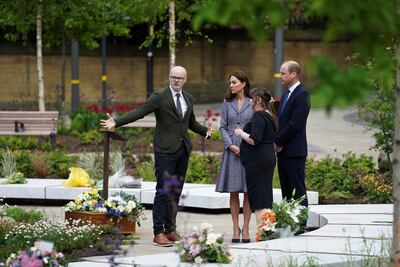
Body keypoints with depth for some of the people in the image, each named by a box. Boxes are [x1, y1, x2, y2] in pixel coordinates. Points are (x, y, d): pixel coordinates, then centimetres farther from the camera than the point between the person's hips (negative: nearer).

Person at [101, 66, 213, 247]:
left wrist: (205, 131, 6)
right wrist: (116, 122, -27)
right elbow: (139, 112, -15)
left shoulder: (188, 99, 14)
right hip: (165, 150, -6)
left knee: (176, 191, 9)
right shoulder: (159, 97, -6)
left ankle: (170, 229, 16)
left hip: (183, 150, 6)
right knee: (163, 191, -10)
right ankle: (158, 233, -9)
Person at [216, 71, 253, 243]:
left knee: (248, 191, 0)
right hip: (231, 150, 2)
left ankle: (245, 229, 6)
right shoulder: (227, 103, 8)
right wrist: (230, 145, -7)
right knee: (233, 191, 1)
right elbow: (223, 127, 7)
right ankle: (235, 228, 7)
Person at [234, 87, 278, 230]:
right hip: (269, 158, 10)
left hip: (257, 161, -10)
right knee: (265, 198, 12)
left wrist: (241, 133, -8)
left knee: (259, 200, -7)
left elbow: (254, 139, -25)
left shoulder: (259, 116, -15)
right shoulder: (271, 116, 15)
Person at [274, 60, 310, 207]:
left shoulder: (302, 95, -11)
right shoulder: (285, 95, 19)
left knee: (298, 189, -7)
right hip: (282, 151, 9)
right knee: (286, 190, 10)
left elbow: (295, 124, -18)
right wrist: (277, 142, 0)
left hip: (294, 152, -9)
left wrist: (277, 141, -12)